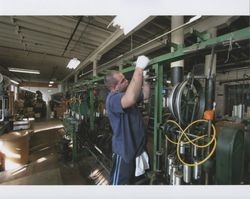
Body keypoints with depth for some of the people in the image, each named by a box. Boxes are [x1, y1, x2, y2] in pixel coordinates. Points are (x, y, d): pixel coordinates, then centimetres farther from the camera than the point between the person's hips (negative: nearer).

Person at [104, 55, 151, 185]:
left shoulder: (125, 93, 5)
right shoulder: (113, 97, -27)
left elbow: (145, 95, 10)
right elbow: (131, 99, -49)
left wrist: (145, 78, -4)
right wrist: (139, 69, -40)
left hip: (134, 147, 9)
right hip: (124, 150, -9)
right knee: (120, 182, 13)